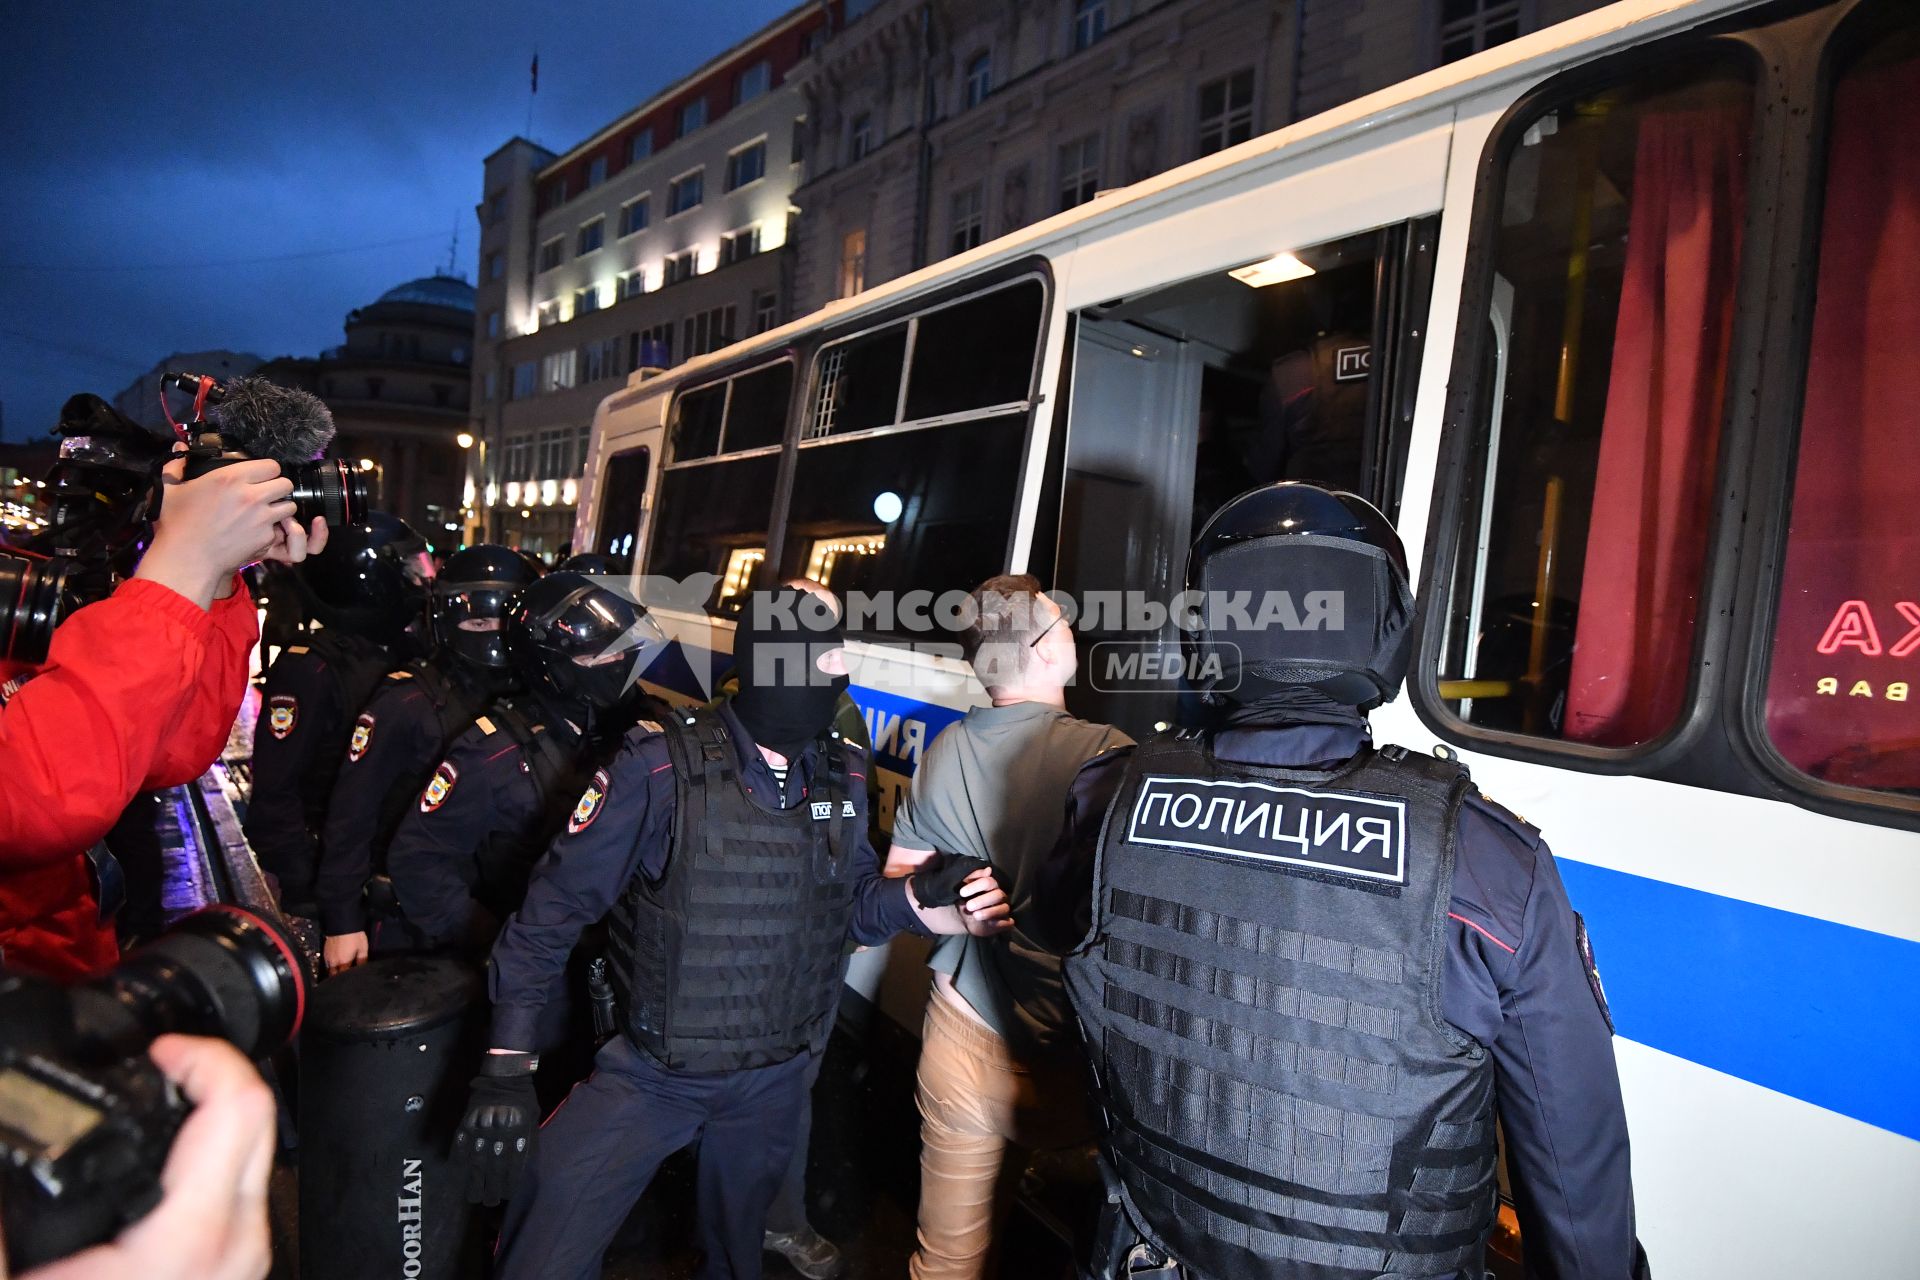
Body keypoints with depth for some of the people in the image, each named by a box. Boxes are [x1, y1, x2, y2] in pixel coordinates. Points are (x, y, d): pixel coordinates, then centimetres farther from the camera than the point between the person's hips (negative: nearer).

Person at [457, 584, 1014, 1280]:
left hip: (774, 1082, 5)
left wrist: (921, 894, -17)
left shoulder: (843, 777, -5)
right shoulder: (661, 767, -21)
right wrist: (507, 1066, -14)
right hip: (652, 1075, -4)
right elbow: (557, 906, -15)